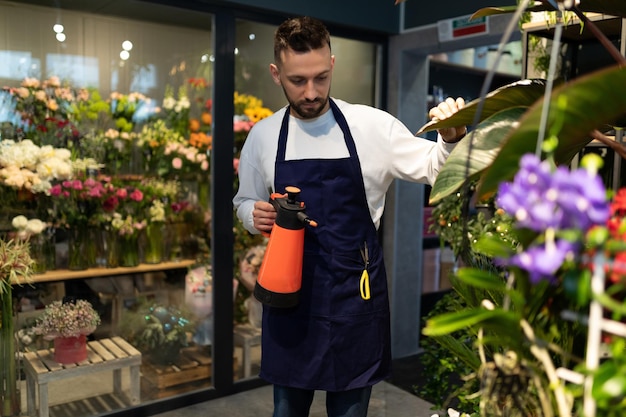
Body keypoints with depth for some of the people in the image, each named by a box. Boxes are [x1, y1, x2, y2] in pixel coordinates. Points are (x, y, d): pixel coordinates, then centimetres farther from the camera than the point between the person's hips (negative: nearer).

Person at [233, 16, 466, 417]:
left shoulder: (372, 125, -6)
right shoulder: (262, 135, 1)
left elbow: (434, 168, -1)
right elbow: (245, 201, 13)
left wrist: (450, 138, -22)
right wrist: (255, 215, -10)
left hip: (356, 292, -1)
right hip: (290, 291, 2)